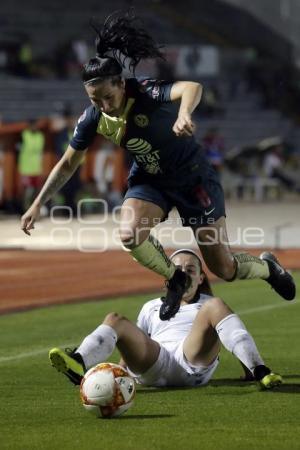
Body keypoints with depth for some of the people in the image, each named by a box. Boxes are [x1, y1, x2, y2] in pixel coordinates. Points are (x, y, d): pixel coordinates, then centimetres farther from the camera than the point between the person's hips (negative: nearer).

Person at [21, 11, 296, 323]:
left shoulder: (146, 93, -30)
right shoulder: (93, 118, -14)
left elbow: (191, 87, -51)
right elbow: (68, 164, 0)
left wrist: (184, 113, -72)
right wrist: (37, 205, -3)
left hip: (193, 178, -4)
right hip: (149, 179, 4)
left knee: (223, 269, -1)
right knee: (129, 234, -28)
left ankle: (267, 267, 36)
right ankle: (176, 280, 2)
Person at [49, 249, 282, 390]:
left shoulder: (207, 304, 31)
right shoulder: (151, 308, 35)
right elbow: (134, 344, 31)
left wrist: (252, 368, 9)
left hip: (195, 363, -1)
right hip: (156, 362, 1)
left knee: (215, 306, -23)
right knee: (115, 320, -21)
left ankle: (259, 371, -39)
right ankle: (78, 365, -52)